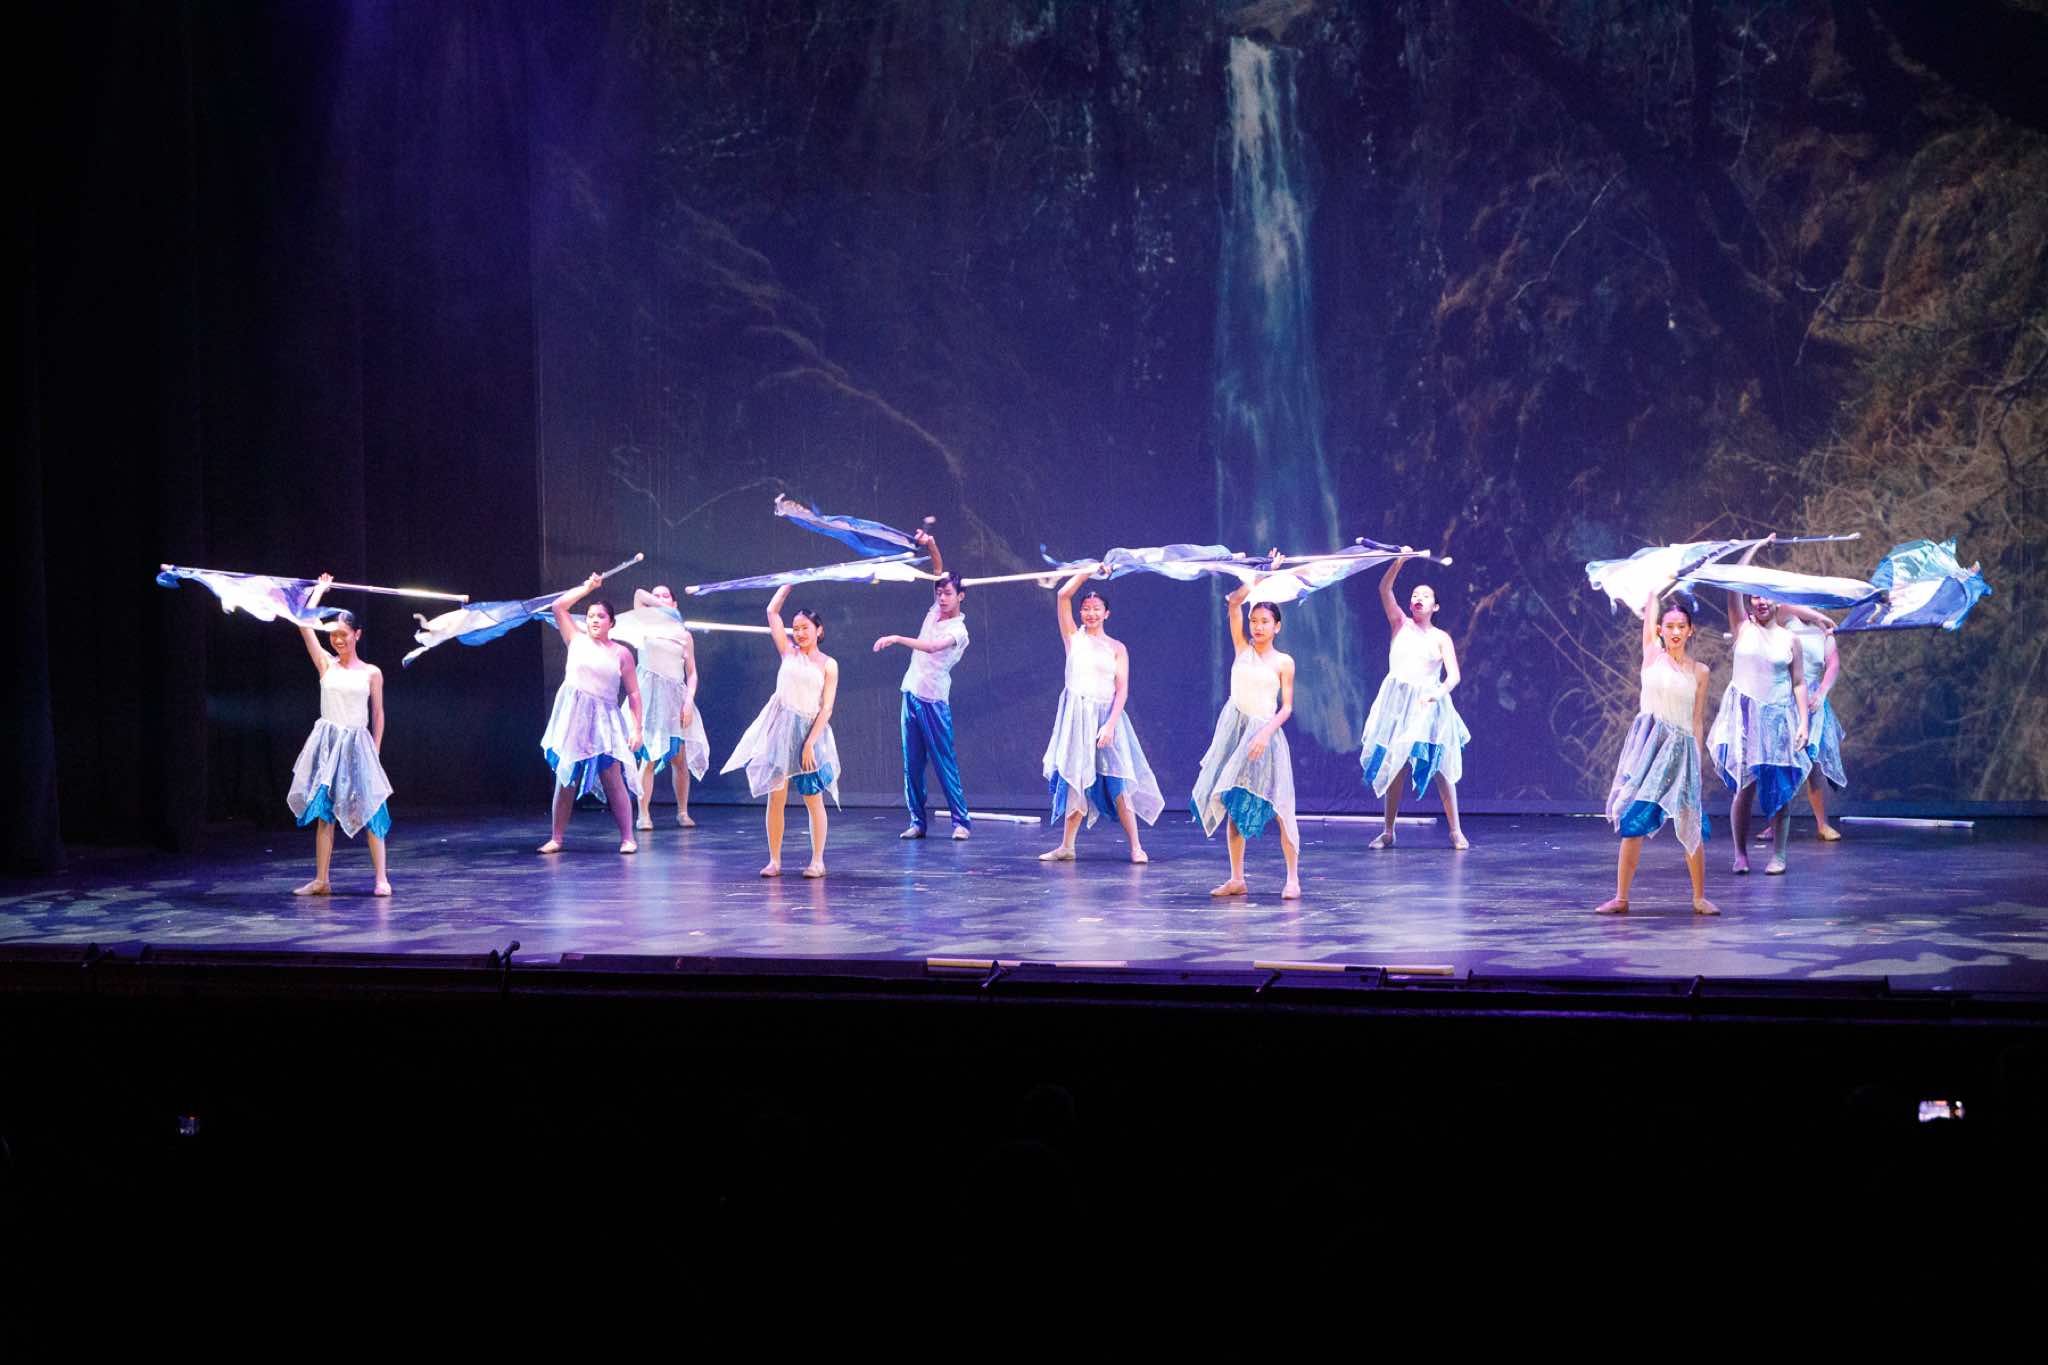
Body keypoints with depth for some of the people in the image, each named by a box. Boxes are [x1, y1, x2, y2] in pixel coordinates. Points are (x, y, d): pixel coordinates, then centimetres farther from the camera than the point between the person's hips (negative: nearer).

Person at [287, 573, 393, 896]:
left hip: (358, 744, -1)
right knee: (323, 813, 4)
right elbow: (305, 624, 2)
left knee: (371, 810, -2)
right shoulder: (326, 665, 6)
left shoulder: (371, 673, 3)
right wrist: (320, 590, 10)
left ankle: (382, 878, 2)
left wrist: (375, 751, 3)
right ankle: (321, 880, 9)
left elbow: (378, 714, 7)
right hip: (327, 743, 1)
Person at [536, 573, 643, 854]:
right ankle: (556, 838, 9)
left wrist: (637, 729, -5)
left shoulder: (621, 653, 4)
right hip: (573, 716, 2)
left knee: (613, 780, -8)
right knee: (566, 780, 3)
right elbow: (559, 606, 5)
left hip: (604, 720, -2)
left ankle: (627, 838, -5)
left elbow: (634, 694, 3)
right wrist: (587, 587, 8)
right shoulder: (577, 640, 9)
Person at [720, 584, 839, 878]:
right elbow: (772, 611, 11)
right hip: (780, 728, 2)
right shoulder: (789, 653, 11)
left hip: (810, 731, -2)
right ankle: (774, 860, 5)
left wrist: (810, 743, -11)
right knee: (776, 796, 0)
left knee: (813, 799, 2)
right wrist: (789, 584, 14)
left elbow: (826, 708, -3)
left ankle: (817, 860, 9)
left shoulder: (828, 664, 3)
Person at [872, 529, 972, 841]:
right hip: (912, 695, 7)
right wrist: (931, 546, -7)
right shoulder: (935, 611, 8)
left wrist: (896, 638, -37)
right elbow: (940, 571, 8)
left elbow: (931, 647, -31)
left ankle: (961, 821, -1)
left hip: (933, 702, -7)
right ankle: (917, 822, 9)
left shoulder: (958, 631, -13)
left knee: (945, 764, -6)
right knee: (911, 765, 6)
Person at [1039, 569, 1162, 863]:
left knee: (1117, 782, -5)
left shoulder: (1117, 648, 6)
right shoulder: (1074, 638, 8)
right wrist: (1090, 570, -1)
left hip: (1106, 716, -1)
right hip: (1076, 715, 1)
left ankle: (1136, 846, -2)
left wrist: (1110, 724, -13)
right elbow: (1063, 595, -1)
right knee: (1074, 781, 4)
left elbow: (1122, 690, -1)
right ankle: (1066, 847, 11)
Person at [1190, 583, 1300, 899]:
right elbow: (1233, 602, -1)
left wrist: (1266, 733, -17)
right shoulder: (1242, 648, 7)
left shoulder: (1283, 662, 2)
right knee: (1233, 805, 5)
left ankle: (1293, 878, -1)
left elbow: (1286, 707, -2)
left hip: (1264, 731, -3)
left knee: (1280, 807, -5)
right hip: (1234, 728, 3)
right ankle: (1237, 879, 11)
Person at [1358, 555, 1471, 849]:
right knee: (1393, 766, 2)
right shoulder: (1401, 624, 8)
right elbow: (1384, 589, -3)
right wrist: (1399, 562, -17)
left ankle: (1456, 832, -1)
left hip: (1427, 704, -1)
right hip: (1396, 701, 1)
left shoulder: (1441, 638, 5)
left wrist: (1439, 692, -25)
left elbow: (1454, 675, -6)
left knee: (1439, 767, -4)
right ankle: (1388, 832, 9)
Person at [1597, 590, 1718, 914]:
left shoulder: (1699, 671, 7)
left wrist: (1698, 761, 6)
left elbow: (1698, 721, 10)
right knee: (1632, 820, -2)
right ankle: (1621, 897, 4)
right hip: (1648, 741, -1)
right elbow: (1650, 609, 5)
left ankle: (1700, 897, 13)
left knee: (1690, 824, 0)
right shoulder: (1652, 655, 5)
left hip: (1682, 748, 1)